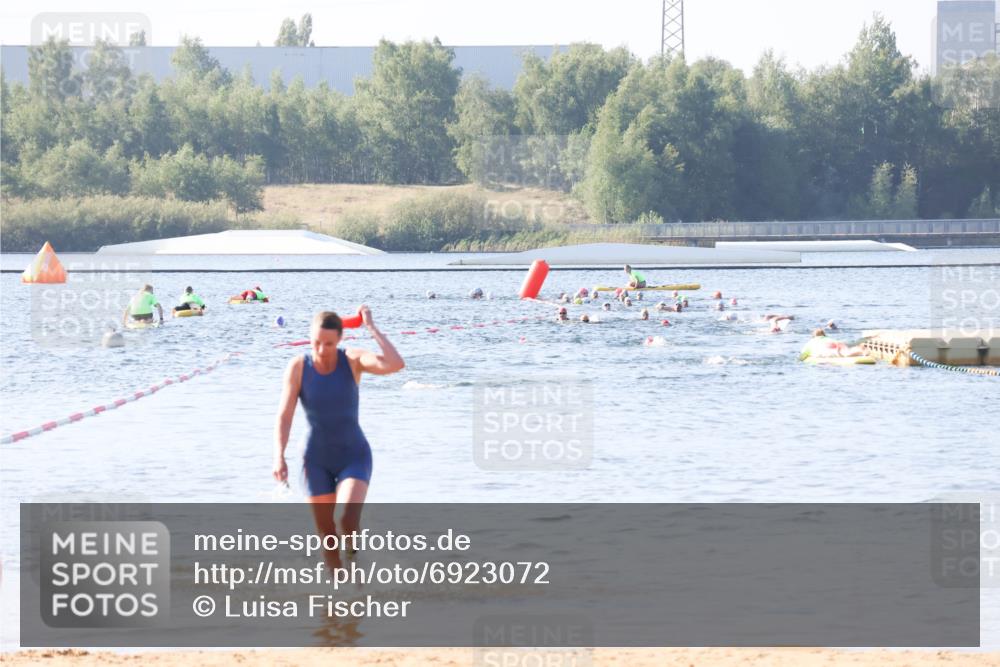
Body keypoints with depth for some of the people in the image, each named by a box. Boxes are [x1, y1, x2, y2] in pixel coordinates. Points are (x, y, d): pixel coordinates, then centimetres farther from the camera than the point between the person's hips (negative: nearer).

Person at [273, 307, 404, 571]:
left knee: (347, 519, -23)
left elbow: (395, 364, -30)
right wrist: (279, 457, -27)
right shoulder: (298, 367, -11)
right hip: (317, 460, 2)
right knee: (327, 534, 5)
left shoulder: (353, 360, -13)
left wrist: (371, 327, -24)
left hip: (354, 456, -2)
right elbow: (284, 416, -14)